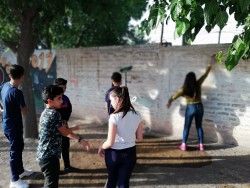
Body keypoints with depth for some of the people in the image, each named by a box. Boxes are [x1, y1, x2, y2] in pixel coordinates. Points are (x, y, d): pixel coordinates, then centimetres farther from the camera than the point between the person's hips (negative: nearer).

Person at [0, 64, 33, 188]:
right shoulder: (17, 92, -27)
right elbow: (24, 112, -17)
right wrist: (22, 108, 3)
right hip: (13, 126, -9)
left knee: (19, 147, 22)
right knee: (15, 151, 3)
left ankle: (21, 171, 39)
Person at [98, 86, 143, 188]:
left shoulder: (114, 117, -22)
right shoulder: (137, 115, -7)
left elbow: (110, 142, -18)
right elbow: (140, 138, 2)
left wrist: (101, 147, 1)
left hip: (114, 154, -3)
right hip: (130, 153, 3)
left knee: (112, 180, 22)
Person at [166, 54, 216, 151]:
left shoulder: (184, 88, -10)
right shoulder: (198, 84, -6)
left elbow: (174, 96, 2)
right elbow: (205, 74, 4)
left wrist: (169, 102, 19)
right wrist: (210, 64, 12)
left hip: (190, 108, -3)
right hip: (199, 107, 3)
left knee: (187, 127, 7)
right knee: (199, 126, 13)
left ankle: (183, 145, 7)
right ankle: (201, 145, 16)